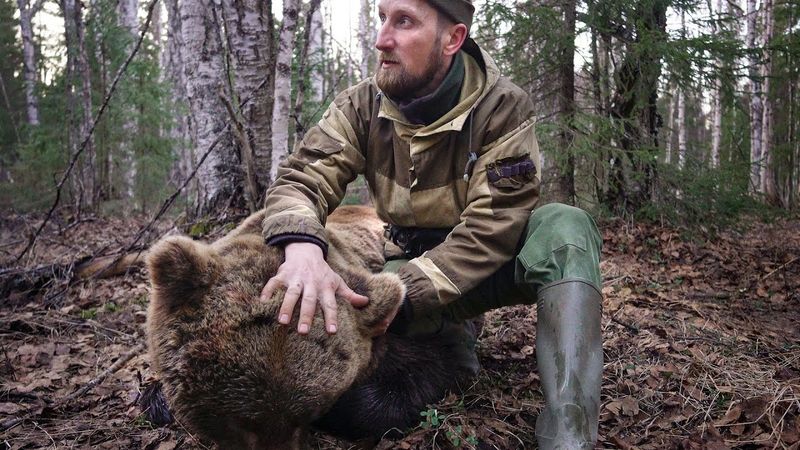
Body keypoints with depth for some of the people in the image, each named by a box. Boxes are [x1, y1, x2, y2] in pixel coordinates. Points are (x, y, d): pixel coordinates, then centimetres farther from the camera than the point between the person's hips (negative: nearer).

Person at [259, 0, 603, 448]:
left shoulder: (502, 107, -19)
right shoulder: (363, 105, -9)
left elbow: (491, 232, -25)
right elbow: (301, 179, -18)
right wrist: (303, 247, -43)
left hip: (483, 267, -3)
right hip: (408, 266, 4)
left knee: (564, 229, -31)